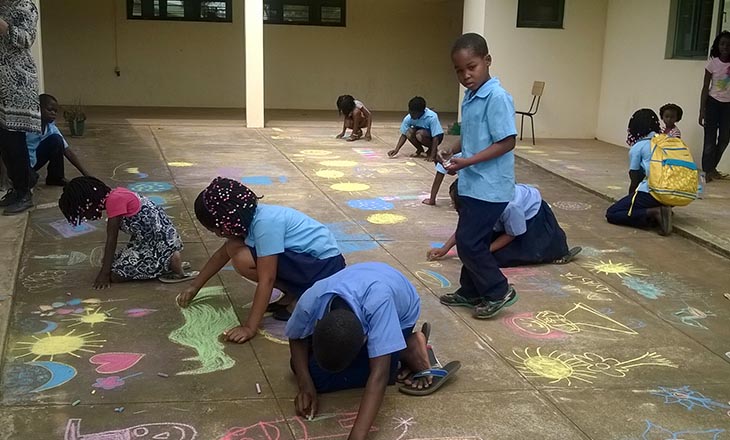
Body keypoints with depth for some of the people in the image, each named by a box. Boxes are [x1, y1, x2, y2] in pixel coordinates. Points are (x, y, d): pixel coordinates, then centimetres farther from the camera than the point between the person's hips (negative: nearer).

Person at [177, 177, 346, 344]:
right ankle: (293, 293, 6)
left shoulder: (265, 223, -25)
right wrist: (194, 287, 25)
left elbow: (266, 279, -26)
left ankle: (300, 298, -7)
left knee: (243, 259, -22)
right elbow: (222, 254, 19)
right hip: (308, 258, 9)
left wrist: (250, 328, -25)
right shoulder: (246, 216, 2)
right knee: (234, 248, 4)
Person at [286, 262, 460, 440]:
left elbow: (378, 375, -50)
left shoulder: (378, 304, -47)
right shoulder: (310, 303, -35)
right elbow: (297, 338, -12)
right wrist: (306, 386, -25)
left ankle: (408, 352, -4)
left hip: (398, 314, -4)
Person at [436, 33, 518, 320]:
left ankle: (498, 291, 10)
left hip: (489, 186, -9)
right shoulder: (470, 98, 9)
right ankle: (470, 292, 30)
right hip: (472, 183, 9)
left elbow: (507, 142, -21)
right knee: (473, 241, 17)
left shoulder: (497, 97, -18)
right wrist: (453, 150, 1)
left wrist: (466, 162, -24)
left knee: (468, 241, -5)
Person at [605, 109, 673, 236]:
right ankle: (662, 209, 8)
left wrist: (630, 201, 27)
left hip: (651, 194, -6)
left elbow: (634, 181, 9)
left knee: (611, 214, 2)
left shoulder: (637, 147, 6)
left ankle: (653, 213, -15)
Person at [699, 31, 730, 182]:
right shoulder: (713, 63, -10)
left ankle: (712, 168, 25)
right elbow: (705, 88, -7)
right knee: (710, 138, -2)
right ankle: (708, 170, 7)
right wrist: (702, 111, -9)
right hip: (713, 103, -3)